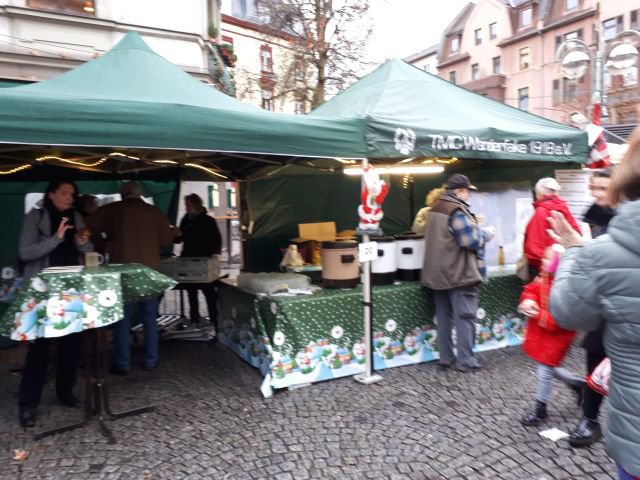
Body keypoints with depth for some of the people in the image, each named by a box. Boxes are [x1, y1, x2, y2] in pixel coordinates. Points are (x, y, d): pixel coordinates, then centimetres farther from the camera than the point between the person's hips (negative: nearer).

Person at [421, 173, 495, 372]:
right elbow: (470, 240, -21)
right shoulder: (457, 210, -17)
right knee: (464, 317, 0)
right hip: (460, 273, -9)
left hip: (438, 273, 9)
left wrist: (475, 227, 16)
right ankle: (465, 360, 5)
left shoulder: (435, 209, 12)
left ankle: (446, 357, 19)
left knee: (444, 316, 12)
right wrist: (486, 233, -3)